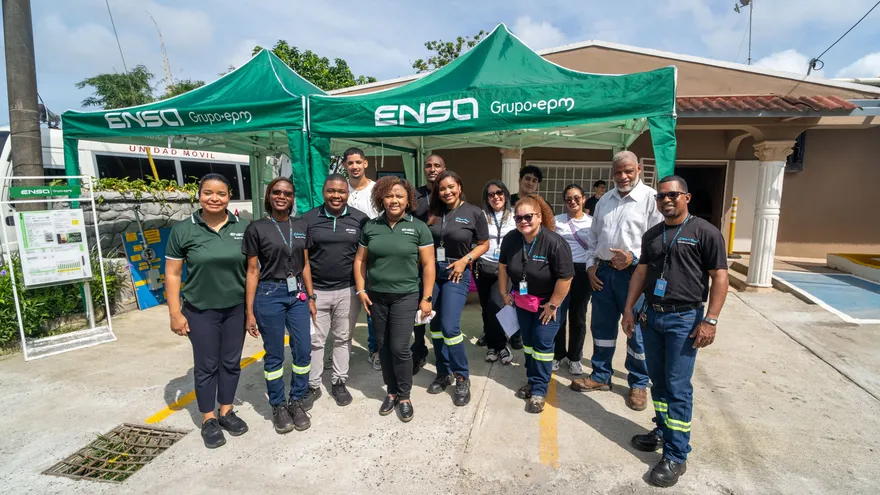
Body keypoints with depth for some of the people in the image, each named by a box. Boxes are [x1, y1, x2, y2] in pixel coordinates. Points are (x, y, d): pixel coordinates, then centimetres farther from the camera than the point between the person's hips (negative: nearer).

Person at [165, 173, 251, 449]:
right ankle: (208, 420, 26)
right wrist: (175, 313, -7)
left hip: (236, 308, 2)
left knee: (231, 362, 13)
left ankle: (226, 411, 32)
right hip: (200, 311, -2)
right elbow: (172, 274, -3)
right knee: (206, 366, 10)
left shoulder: (243, 228, -1)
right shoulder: (183, 230, -6)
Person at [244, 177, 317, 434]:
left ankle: (297, 402, 26)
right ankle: (278, 406, 25)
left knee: (303, 351, 5)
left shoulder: (301, 226, 6)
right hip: (269, 295, -3)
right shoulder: (256, 228, -5)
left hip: (297, 294, 4)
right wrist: (250, 311, -5)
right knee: (274, 355, 7)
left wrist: (311, 298, 9)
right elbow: (252, 271, -4)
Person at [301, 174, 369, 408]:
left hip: (348, 291, 1)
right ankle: (312, 385, 25)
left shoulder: (360, 219, -2)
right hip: (316, 291, 0)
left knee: (343, 339, 14)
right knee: (314, 341, 9)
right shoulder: (308, 219, -2)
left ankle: (339, 382, 30)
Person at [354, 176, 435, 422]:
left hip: (405, 297, -3)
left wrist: (426, 297, -7)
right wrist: (361, 290, 0)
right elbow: (360, 260, 8)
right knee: (383, 346, 11)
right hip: (376, 297, 3)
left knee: (400, 347, -3)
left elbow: (428, 264, -4)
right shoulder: (370, 227, 3)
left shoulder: (418, 227, -4)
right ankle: (391, 392, 30)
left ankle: (405, 396, 18)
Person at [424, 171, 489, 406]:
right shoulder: (432, 213, 6)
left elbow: (484, 244, 2)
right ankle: (443, 373, 27)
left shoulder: (474, 213, -4)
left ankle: (462, 378, 9)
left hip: (456, 274, -4)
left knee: (449, 327, -10)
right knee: (435, 326, 10)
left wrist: (465, 260, -12)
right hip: (431, 272, 4)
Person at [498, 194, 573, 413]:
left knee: (542, 344, -1)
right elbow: (503, 266, 4)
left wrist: (553, 305, -19)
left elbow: (565, 277, -24)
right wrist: (504, 292, 6)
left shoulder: (554, 242, -28)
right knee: (528, 342, 15)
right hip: (522, 300, 5)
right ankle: (532, 381, 32)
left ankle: (539, 391, 11)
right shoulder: (510, 239, -12)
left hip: (547, 301, -5)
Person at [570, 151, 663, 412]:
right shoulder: (605, 200, 12)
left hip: (634, 273, -5)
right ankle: (600, 376, 32)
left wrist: (634, 257, -23)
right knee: (601, 326, 15)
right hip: (603, 272, 6)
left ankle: (638, 384, 26)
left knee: (636, 331, 7)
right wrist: (590, 264, 7)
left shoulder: (651, 198, -8)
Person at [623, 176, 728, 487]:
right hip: (651, 315, 6)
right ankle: (663, 431, 32)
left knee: (678, 387, -2)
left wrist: (710, 320, -14)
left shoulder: (705, 232, -6)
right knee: (658, 381, 15)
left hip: (684, 319, -5)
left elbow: (719, 277, -8)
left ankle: (676, 456, 8)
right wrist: (629, 308, 8)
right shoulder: (651, 235, 11)